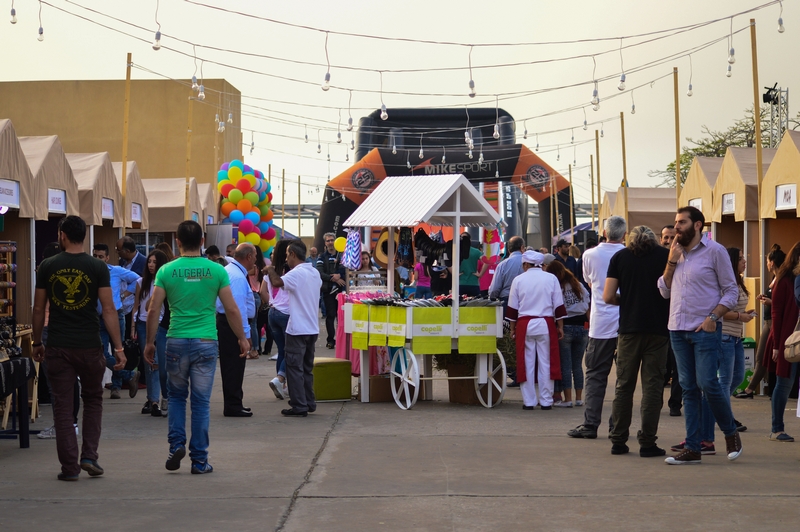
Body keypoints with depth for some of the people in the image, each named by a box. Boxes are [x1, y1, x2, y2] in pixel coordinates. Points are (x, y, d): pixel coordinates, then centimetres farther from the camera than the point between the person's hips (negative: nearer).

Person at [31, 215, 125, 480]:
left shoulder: (47, 267, 0)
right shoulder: (97, 268, -4)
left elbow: (38, 309, 4)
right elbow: (109, 309, -8)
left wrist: (37, 343, 16)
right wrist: (118, 348, -6)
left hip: (58, 347, 0)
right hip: (90, 346, 0)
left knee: (63, 406, 5)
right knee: (93, 400, 18)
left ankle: (70, 466, 5)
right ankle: (89, 456, 9)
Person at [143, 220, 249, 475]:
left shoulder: (166, 271, -1)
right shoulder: (216, 270, -2)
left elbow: (153, 310, -2)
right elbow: (231, 309, -1)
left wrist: (150, 342, 9)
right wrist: (242, 338, 11)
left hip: (176, 342, 0)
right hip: (206, 343, 0)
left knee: (176, 396, 19)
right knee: (201, 402, 6)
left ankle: (176, 444, 4)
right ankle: (199, 460, 9)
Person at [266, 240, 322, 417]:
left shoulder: (296, 273, -16)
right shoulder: (315, 273, 11)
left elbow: (277, 282, -30)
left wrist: (270, 270, -8)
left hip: (297, 329, -8)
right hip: (313, 328, 8)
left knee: (295, 368, -3)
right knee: (307, 368, 16)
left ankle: (299, 406, -3)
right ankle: (309, 402, 20)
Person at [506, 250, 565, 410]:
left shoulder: (519, 280, 1)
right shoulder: (551, 278, 1)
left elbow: (513, 307, 4)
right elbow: (558, 306, 1)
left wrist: (513, 327, 13)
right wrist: (560, 326, 8)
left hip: (525, 325, 0)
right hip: (546, 325, 0)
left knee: (527, 364, 5)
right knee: (546, 363, 5)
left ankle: (528, 401, 7)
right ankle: (546, 401, 8)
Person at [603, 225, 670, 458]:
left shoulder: (620, 257, 5)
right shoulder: (666, 256, 2)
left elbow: (608, 296, 0)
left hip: (629, 328, 1)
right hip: (658, 328, -1)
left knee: (624, 385, 9)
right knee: (652, 386, 2)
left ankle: (618, 441, 10)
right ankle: (647, 443, 0)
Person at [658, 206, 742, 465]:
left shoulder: (714, 251, -4)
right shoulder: (676, 253, 13)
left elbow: (731, 290, -4)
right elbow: (665, 291, 9)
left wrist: (713, 317, -15)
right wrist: (672, 262, -2)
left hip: (705, 329, -6)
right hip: (678, 329, 6)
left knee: (707, 383, -10)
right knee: (688, 388, 6)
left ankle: (730, 433, 14)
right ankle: (692, 448, 9)